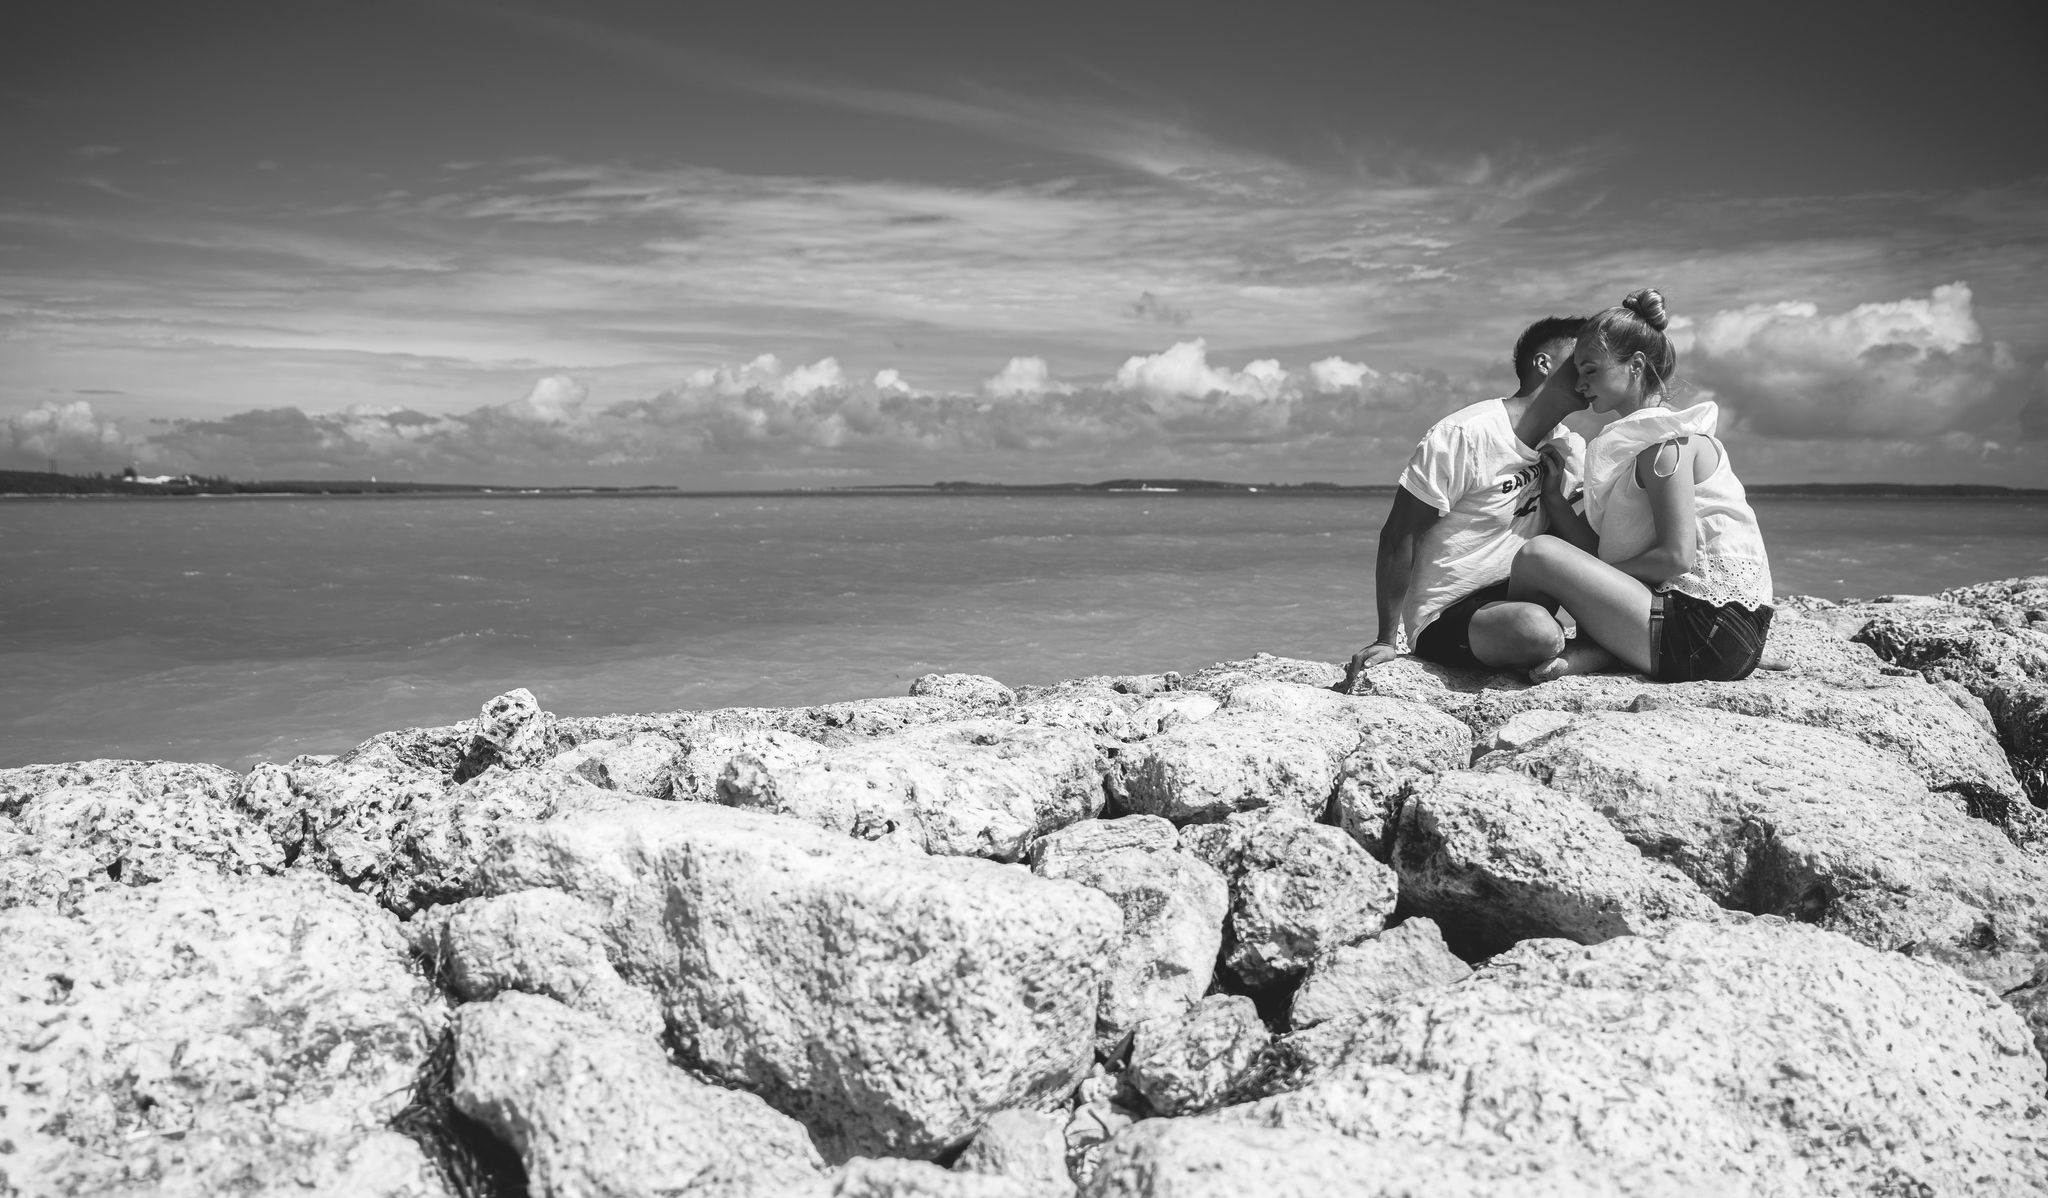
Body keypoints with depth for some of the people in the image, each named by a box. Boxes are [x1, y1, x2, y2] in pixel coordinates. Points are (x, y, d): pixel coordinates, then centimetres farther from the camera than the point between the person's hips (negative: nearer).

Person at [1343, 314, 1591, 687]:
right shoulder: (1463, 436, -16)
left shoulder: (1567, 446, 8)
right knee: (1537, 632, -34)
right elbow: (1398, 538, -15)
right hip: (1444, 620, -8)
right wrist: (1387, 640, -16)